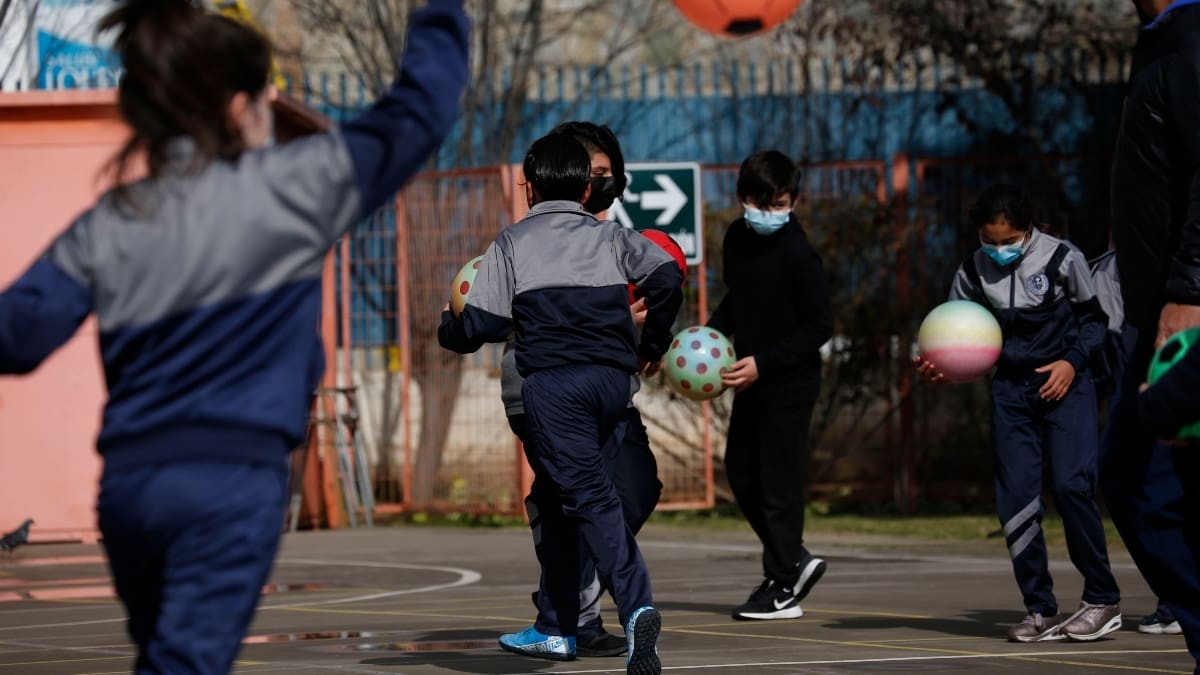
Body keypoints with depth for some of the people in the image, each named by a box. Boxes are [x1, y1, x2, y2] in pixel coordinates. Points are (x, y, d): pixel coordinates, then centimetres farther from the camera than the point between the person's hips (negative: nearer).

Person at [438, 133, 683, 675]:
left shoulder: (512, 243, 10)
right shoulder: (610, 237, 18)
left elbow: (483, 325, 2)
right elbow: (666, 275, 1)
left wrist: (446, 330, 25)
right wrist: (652, 345, 13)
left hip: (552, 380, -4)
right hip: (613, 377, 4)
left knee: (588, 496, -13)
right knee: (553, 494, 20)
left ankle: (637, 607, -34)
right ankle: (558, 628, 22)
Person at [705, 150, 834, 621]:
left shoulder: (797, 254, -18)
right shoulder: (738, 238, 5)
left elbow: (819, 326, -16)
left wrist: (764, 363, -20)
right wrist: (711, 334, 5)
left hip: (789, 386, -8)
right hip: (751, 382, 8)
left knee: (779, 482, -4)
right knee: (741, 473, 14)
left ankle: (782, 589, 5)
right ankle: (794, 560, 27)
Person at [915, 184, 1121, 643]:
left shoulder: (1062, 259, -9)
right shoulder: (975, 269, 0)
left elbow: (1094, 318, 2)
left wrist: (1073, 360, -14)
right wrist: (935, 364, -14)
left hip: (1064, 384, -4)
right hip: (1011, 390, 4)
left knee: (1071, 485, -17)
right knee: (1016, 498, -1)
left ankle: (1102, 599, -6)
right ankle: (1041, 612, 6)